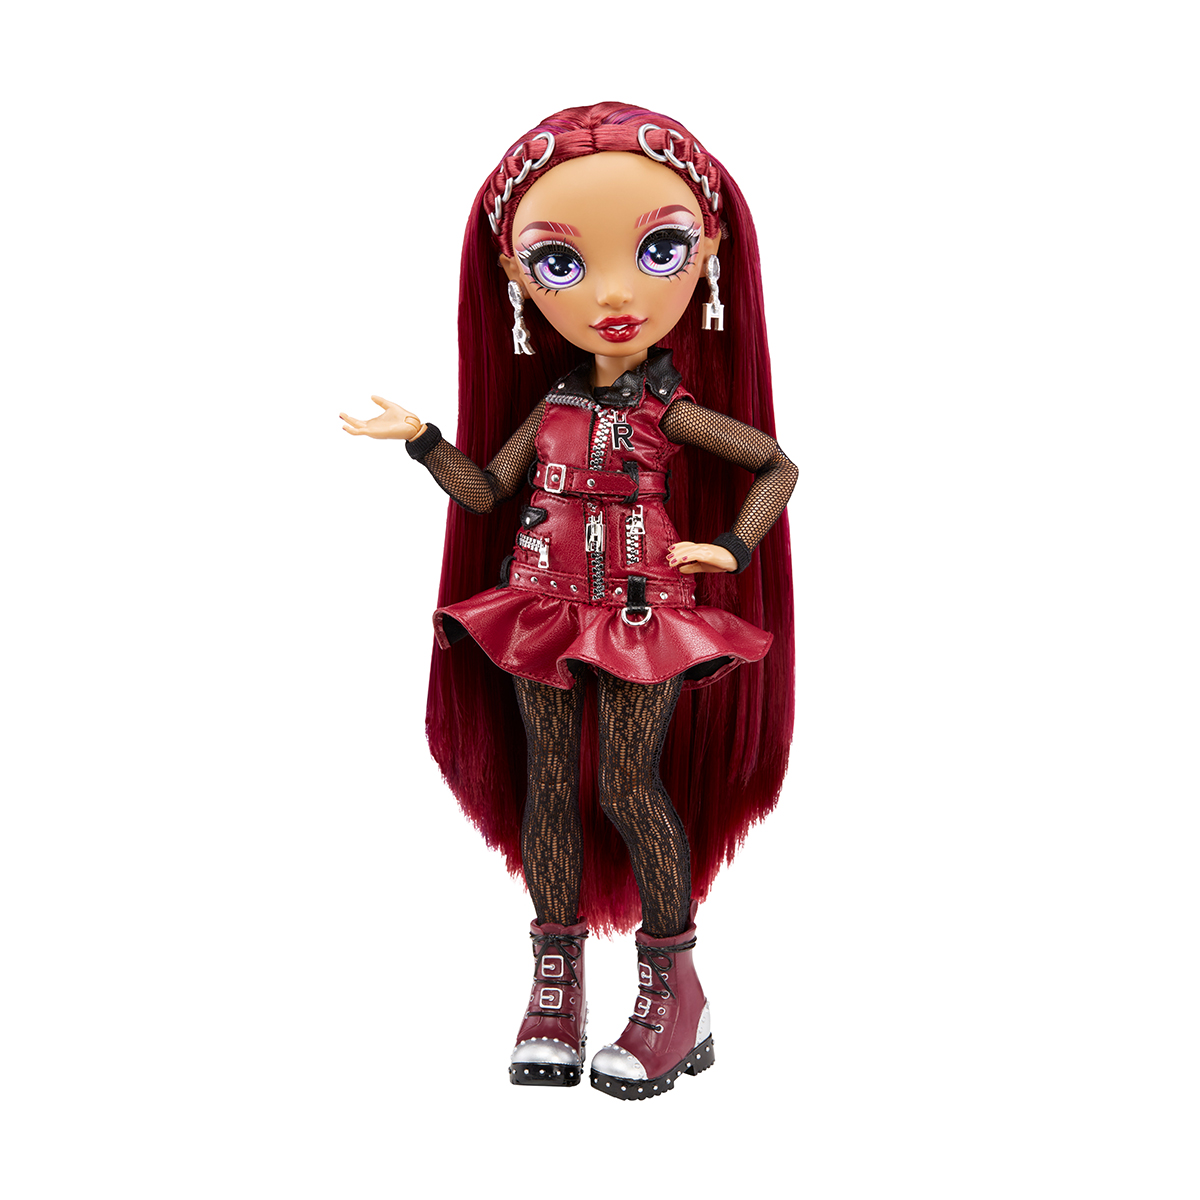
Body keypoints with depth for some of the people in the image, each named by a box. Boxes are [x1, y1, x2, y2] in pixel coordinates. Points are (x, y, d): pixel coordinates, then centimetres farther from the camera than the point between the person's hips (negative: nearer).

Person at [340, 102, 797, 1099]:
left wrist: (733, 547, -7)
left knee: (627, 782, -5)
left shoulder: (675, 409, -5)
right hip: (543, 612, 4)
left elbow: (779, 464, 4)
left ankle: (674, 982, 11)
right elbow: (487, 492, 11)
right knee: (547, 779, 6)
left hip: (642, 614, -4)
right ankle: (556, 980, 18)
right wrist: (420, 440, 0)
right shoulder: (552, 402, 5)